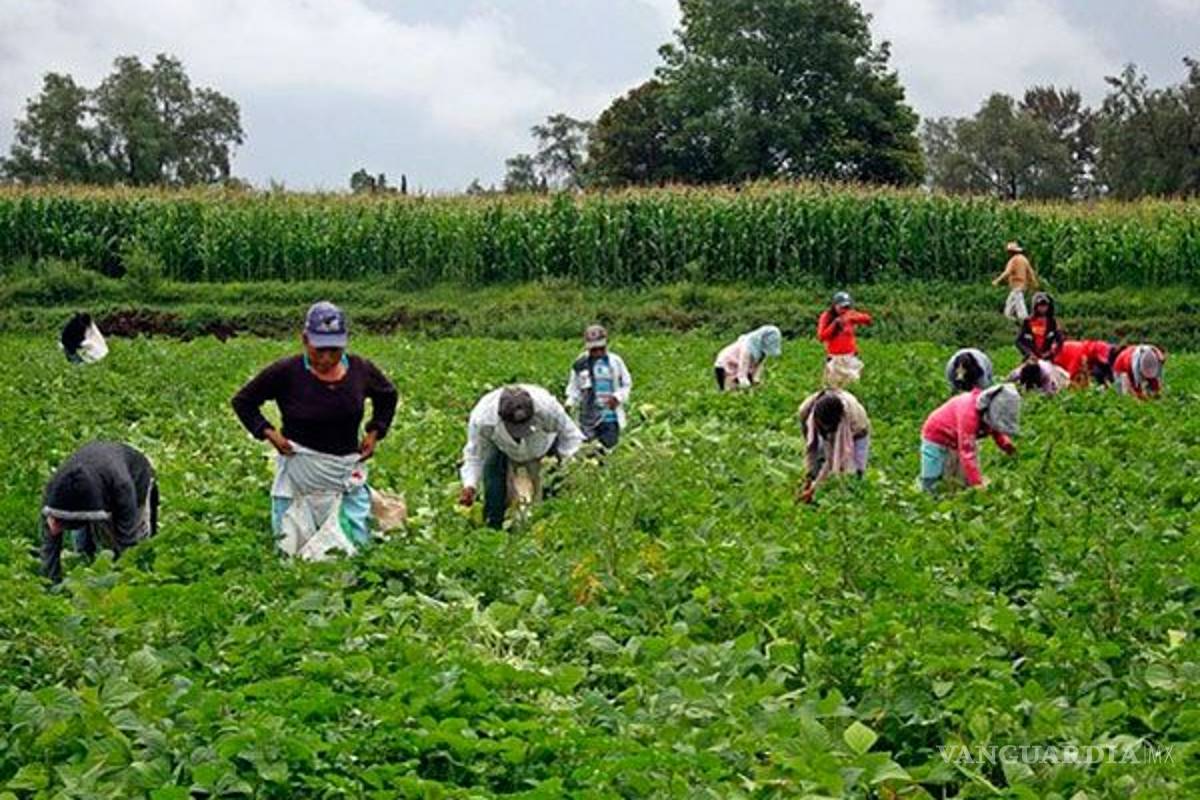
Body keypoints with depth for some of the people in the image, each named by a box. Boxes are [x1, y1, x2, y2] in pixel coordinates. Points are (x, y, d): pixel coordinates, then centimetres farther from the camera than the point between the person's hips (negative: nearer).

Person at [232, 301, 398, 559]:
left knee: (353, 544, 1)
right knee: (293, 546, 3)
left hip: (347, 470, 2)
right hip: (300, 471, -2)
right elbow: (242, 401, 0)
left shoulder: (361, 370, -4)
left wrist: (375, 432, 5)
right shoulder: (286, 372, -12)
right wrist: (268, 432, -11)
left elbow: (388, 396, 17)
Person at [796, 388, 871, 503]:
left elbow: (832, 458, -37)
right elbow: (811, 447, -23)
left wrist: (814, 487, -37)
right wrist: (811, 476, -26)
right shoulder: (806, 411, -37)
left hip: (856, 435, -3)